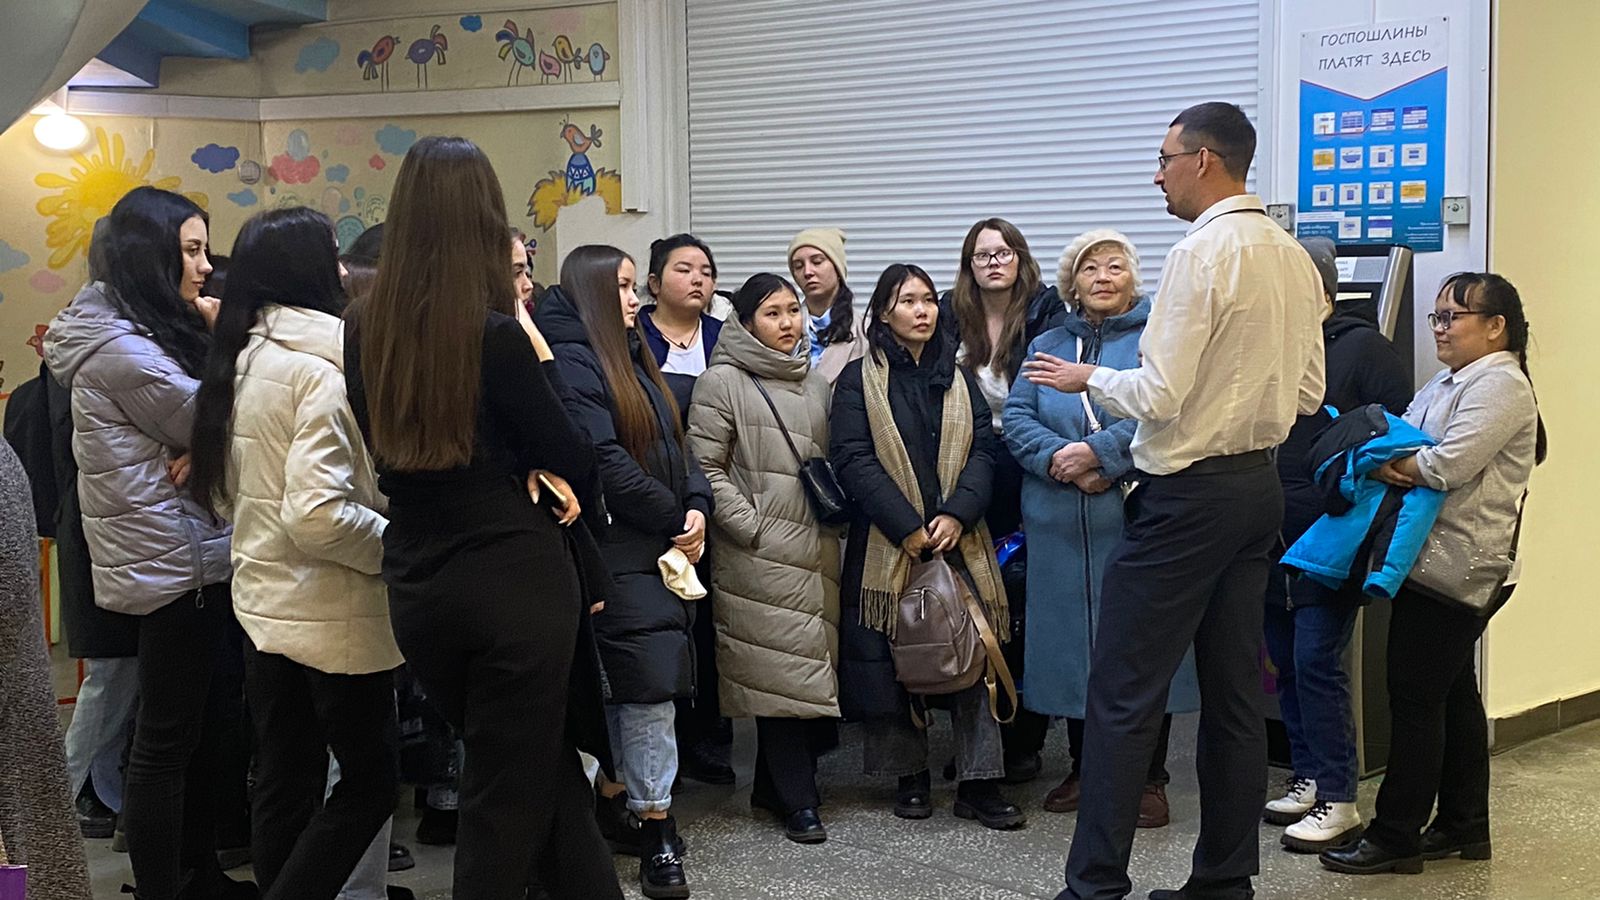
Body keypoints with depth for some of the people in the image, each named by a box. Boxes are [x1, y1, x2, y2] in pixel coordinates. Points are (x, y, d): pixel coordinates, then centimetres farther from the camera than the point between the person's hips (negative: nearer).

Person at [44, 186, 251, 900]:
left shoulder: (150, 335, 13)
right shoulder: (122, 351, -18)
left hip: (193, 555, 10)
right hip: (173, 565, -10)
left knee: (198, 728, 17)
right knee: (166, 741, -2)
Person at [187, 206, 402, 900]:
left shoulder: (242, 358, 8)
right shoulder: (324, 367, -19)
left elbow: (225, 491, 17)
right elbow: (318, 513, -26)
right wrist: (402, 548, -14)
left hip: (261, 602, 9)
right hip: (330, 615, -8)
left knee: (285, 780, 16)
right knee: (371, 779, 5)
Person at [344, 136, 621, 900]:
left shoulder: (363, 330, 1)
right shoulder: (496, 334, -16)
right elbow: (575, 464, -9)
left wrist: (519, 468, 2)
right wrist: (540, 356, 0)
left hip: (415, 588, 5)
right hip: (515, 580, -5)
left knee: (531, 768, 20)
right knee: (510, 793, 8)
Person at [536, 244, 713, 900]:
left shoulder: (634, 359, 20)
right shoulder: (571, 362, -9)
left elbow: (674, 443, 17)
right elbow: (605, 459, -17)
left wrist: (698, 506, 0)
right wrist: (675, 520, -11)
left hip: (663, 550, 8)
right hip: (618, 547, -8)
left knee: (634, 686, 10)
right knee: (651, 681, -9)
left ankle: (626, 792, 18)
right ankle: (657, 834, -3)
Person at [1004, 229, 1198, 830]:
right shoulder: (1047, 346, 16)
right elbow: (1017, 417, 5)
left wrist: (1100, 453, -19)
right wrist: (1058, 459, -13)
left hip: (1138, 518, -4)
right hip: (1062, 526, 4)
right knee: (1071, 642, 9)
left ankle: (1148, 779, 10)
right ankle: (1085, 769, 23)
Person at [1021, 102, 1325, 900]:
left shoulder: (1202, 252, -16)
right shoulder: (1293, 256, 9)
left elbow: (1157, 395, -18)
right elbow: (1307, 391, 14)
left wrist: (1087, 378, -2)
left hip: (1189, 495, -9)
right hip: (1259, 483, 9)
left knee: (1123, 693, -2)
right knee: (1235, 691, 13)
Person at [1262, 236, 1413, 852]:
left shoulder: (1362, 347, -4)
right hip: (1274, 540, 7)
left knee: (1316, 662, -9)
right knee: (1286, 662, 12)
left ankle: (1338, 800, 0)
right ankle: (1308, 777, 25)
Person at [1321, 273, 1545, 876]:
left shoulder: (1499, 385, -12)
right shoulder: (1448, 382, 20)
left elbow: (1447, 467, -22)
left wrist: (1377, 462, -10)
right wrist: (1390, 461, -9)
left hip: (1453, 564, -10)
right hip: (1437, 560, 10)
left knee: (1415, 696, -6)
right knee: (1452, 693, 14)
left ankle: (1396, 837, 1)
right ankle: (1464, 826, 23)